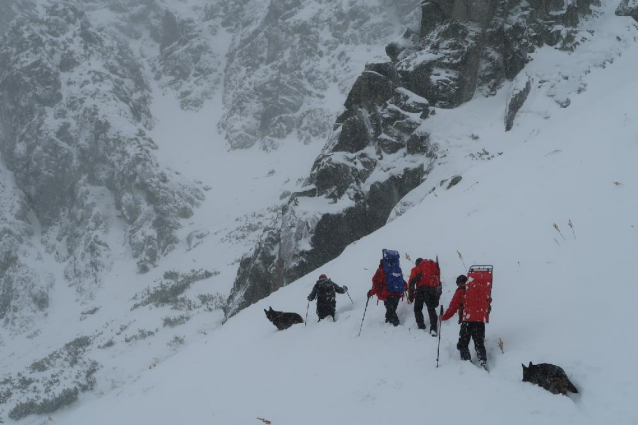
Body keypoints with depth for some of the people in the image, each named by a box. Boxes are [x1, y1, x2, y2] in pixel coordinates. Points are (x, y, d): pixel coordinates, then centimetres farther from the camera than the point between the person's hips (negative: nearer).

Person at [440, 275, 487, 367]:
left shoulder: (460, 292, 1)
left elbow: (453, 307, -2)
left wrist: (444, 317, 7)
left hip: (467, 321, -4)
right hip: (480, 320, 4)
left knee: (463, 344, 6)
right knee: (479, 344, 10)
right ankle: (483, 360, -7)